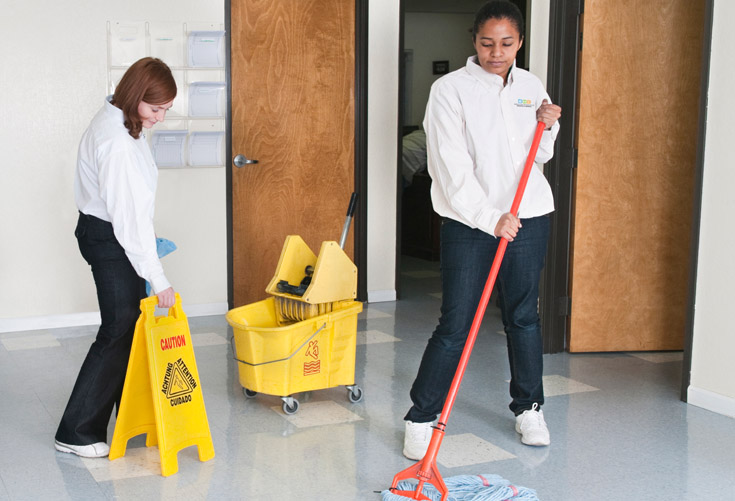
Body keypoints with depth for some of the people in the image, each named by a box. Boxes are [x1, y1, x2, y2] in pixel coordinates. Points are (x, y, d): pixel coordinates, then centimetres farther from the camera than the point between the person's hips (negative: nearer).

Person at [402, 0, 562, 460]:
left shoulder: (532, 87, 8)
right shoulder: (450, 89, -8)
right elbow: (452, 169, -16)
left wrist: (548, 127, -1)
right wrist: (490, 218, -23)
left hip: (528, 216, 4)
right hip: (469, 220, -4)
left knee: (524, 315, 14)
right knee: (456, 325, -4)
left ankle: (529, 408, 30)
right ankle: (420, 418, 9)